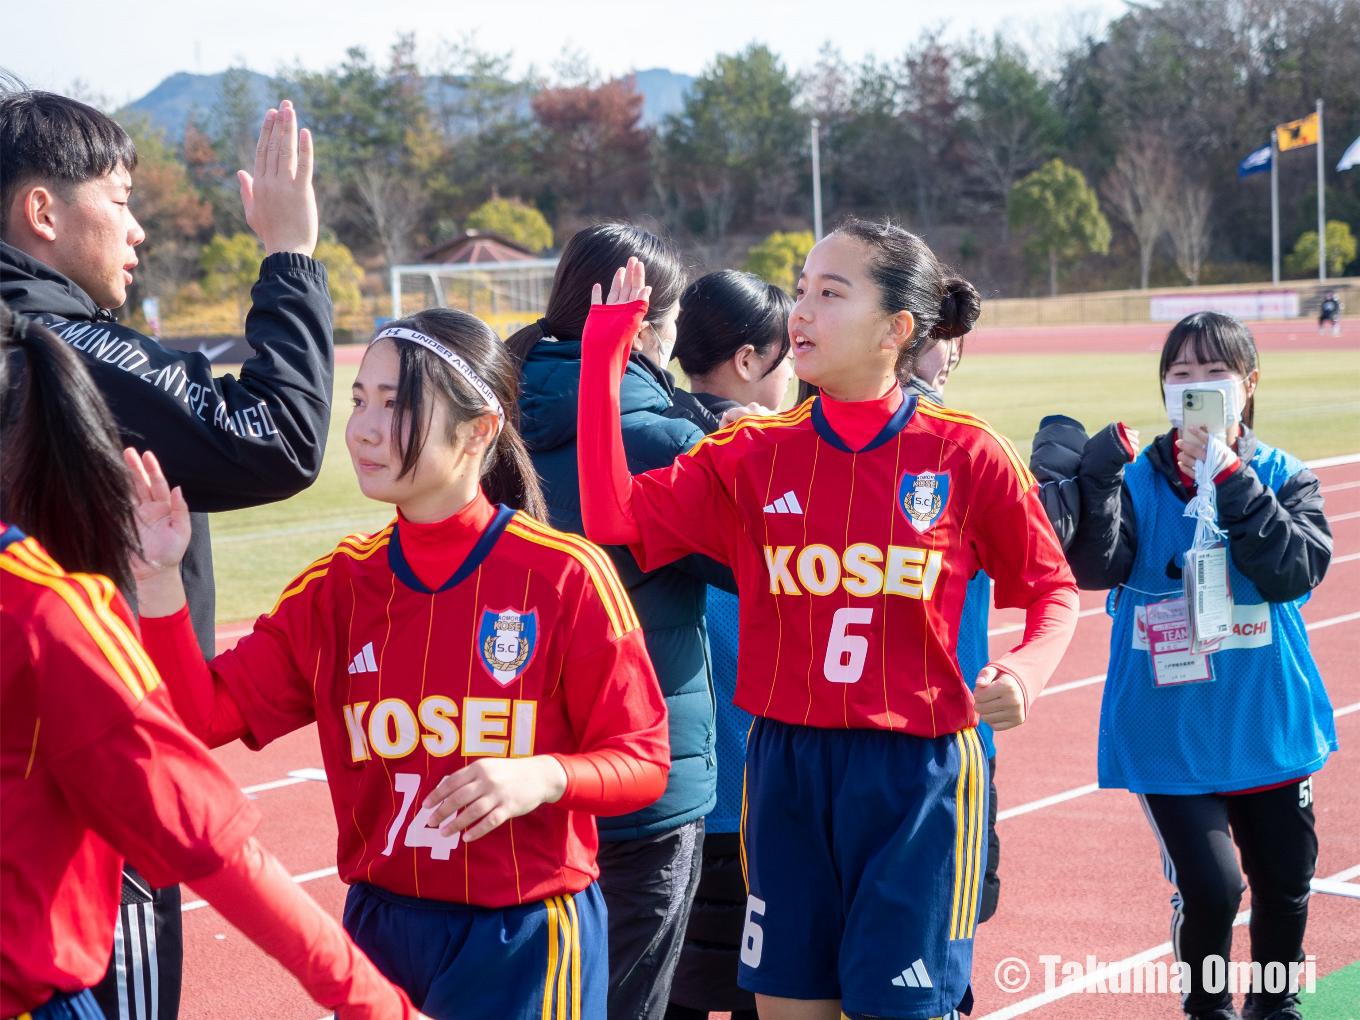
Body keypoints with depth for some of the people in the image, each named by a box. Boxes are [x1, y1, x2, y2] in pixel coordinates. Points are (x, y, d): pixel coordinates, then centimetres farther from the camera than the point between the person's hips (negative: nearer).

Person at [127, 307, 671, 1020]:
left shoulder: (566, 577, -10)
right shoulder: (338, 587, 4)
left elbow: (642, 761, -7)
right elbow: (204, 713, -1)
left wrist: (545, 777, -26)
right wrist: (160, 579, -12)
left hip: (526, 938, -4)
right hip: (379, 923, 4)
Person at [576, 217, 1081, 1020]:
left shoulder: (967, 456, -4)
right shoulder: (752, 456, 3)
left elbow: (1051, 590, 6)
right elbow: (615, 516, -7)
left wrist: (1026, 670, -14)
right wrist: (605, 354, -7)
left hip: (917, 772, -3)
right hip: (786, 768, 3)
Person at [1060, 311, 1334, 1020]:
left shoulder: (1282, 478, 1)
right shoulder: (1137, 481, -3)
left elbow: (1296, 570, -16)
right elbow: (1093, 567, -18)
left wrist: (1231, 484, -22)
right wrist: (1097, 474, -29)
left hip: (1270, 726, 3)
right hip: (1169, 734, -3)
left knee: (1286, 884, 15)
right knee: (1209, 887, -15)